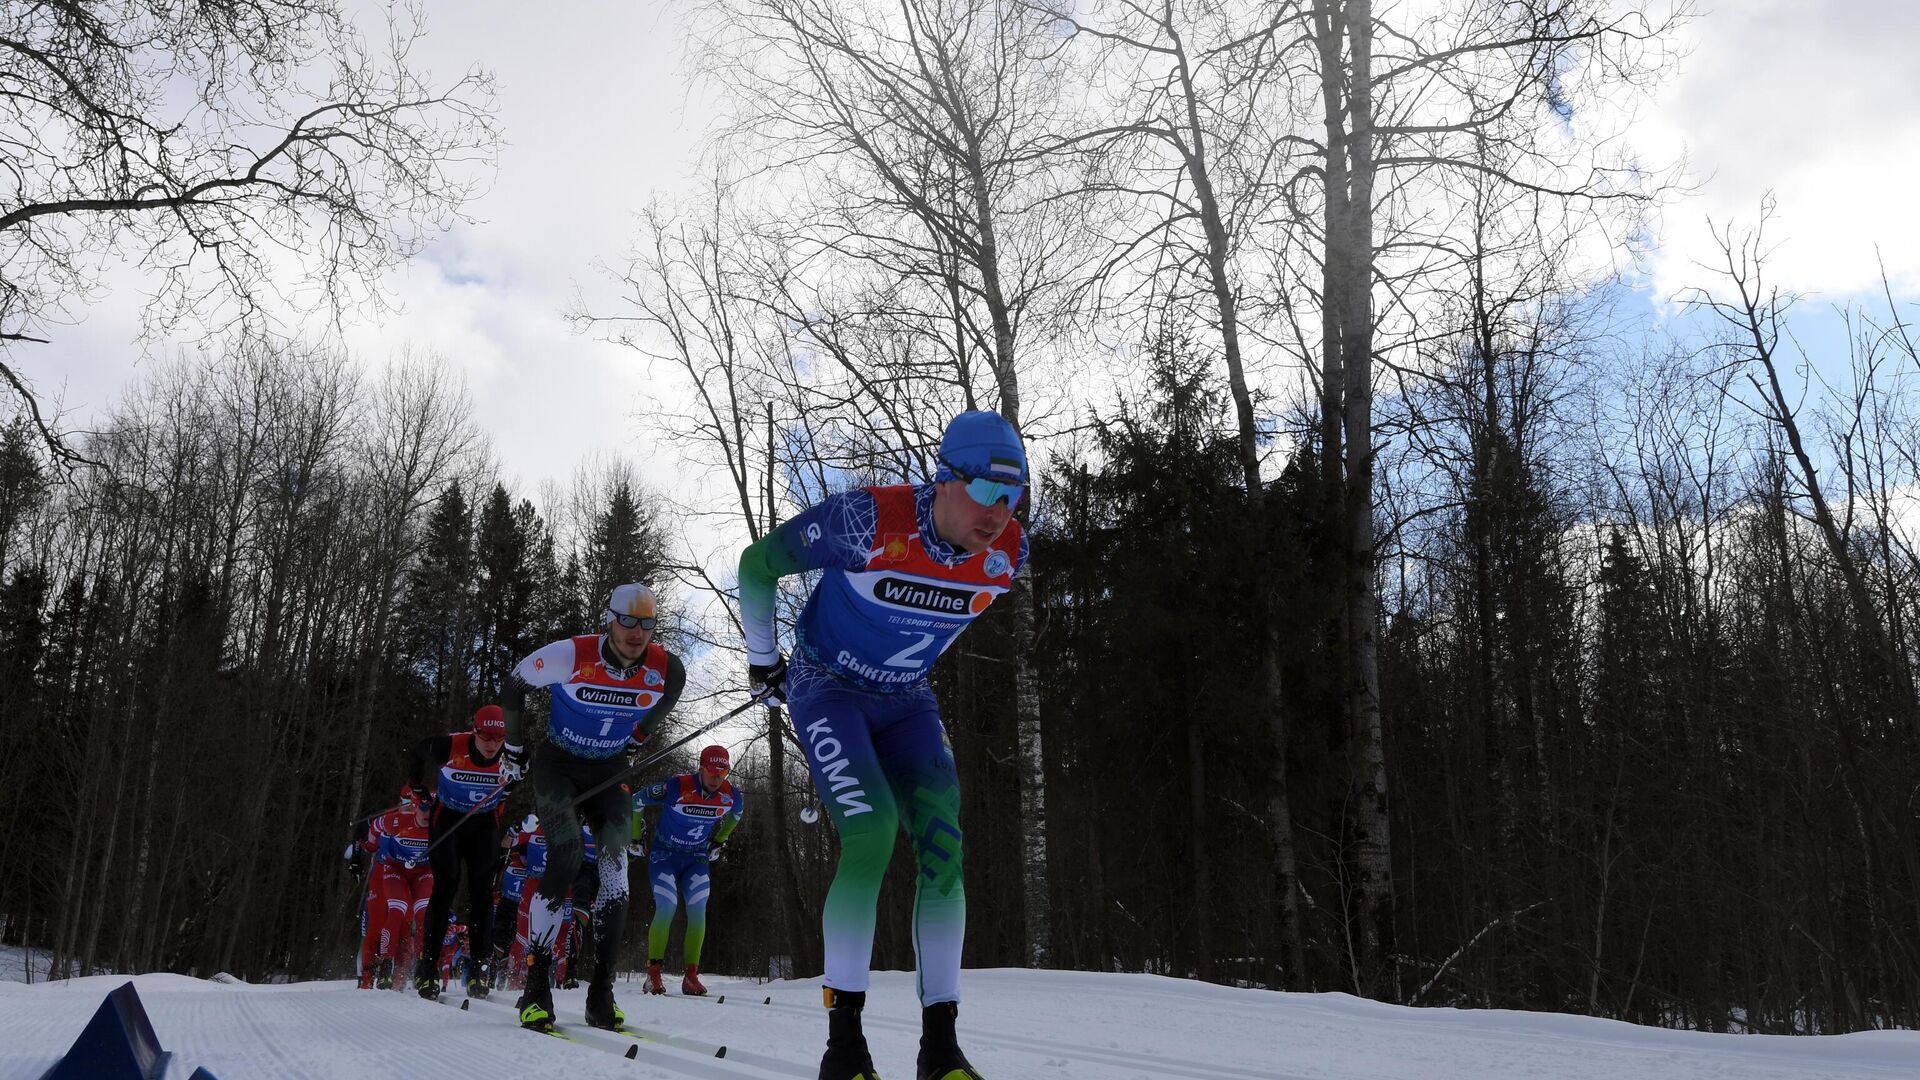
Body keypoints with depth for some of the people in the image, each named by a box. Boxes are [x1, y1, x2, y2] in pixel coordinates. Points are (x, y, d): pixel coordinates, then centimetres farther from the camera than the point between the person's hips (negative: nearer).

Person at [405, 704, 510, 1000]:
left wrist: (499, 804, 2)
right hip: (448, 818, -2)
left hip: (484, 823, 2)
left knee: (482, 889, -7)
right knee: (446, 885, -12)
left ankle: (479, 968, -4)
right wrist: (419, 791, 4)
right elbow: (415, 754, -2)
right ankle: (428, 967, -6)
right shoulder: (450, 747, -25)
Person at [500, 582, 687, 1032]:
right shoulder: (572, 655, -24)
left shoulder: (665, 669, -16)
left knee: (615, 869, -11)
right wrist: (514, 747, 3)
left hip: (609, 772, 3)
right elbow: (515, 684, -5)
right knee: (565, 857, -22)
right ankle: (536, 986, -14)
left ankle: (601, 993, -4)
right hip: (558, 763, -3)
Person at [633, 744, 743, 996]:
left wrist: (719, 840, 15)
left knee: (698, 911, -10)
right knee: (666, 908, -17)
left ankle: (691, 976, -3)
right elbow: (636, 801, -13)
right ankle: (653, 973, -5)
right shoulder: (676, 788, -27)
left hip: (697, 859, 4)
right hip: (665, 854, -3)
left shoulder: (730, 796, -14)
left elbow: (736, 813, 13)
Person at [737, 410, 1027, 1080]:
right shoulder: (868, 521, -29)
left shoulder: (1008, 554, -14)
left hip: (906, 703, 5)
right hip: (827, 689, -5)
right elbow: (757, 564, -12)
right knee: (871, 832, -23)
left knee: (942, 845, -9)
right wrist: (762, 657, -2)